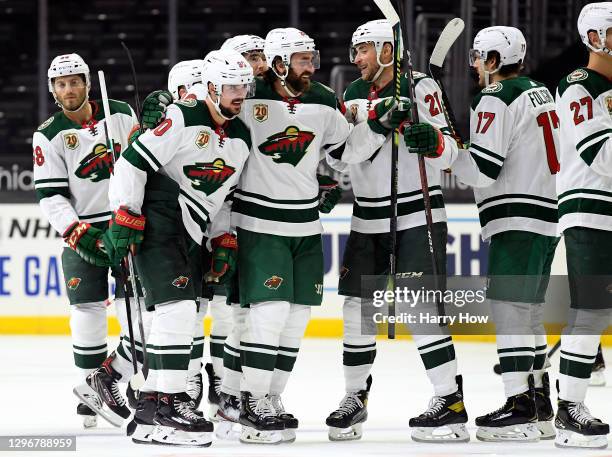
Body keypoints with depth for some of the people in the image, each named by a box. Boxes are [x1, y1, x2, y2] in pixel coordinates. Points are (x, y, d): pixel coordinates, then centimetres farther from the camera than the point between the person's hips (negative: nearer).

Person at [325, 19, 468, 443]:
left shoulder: (420, 88, -8)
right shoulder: (355, 95, 9)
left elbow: (446, 152, -14)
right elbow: (343, 153, -6)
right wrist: (379, 124, -21)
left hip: (417, 214, -6)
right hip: (368, 218, 6)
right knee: (359, 306, 7)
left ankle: (451, 401, -12)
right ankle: (356, 398, 18)